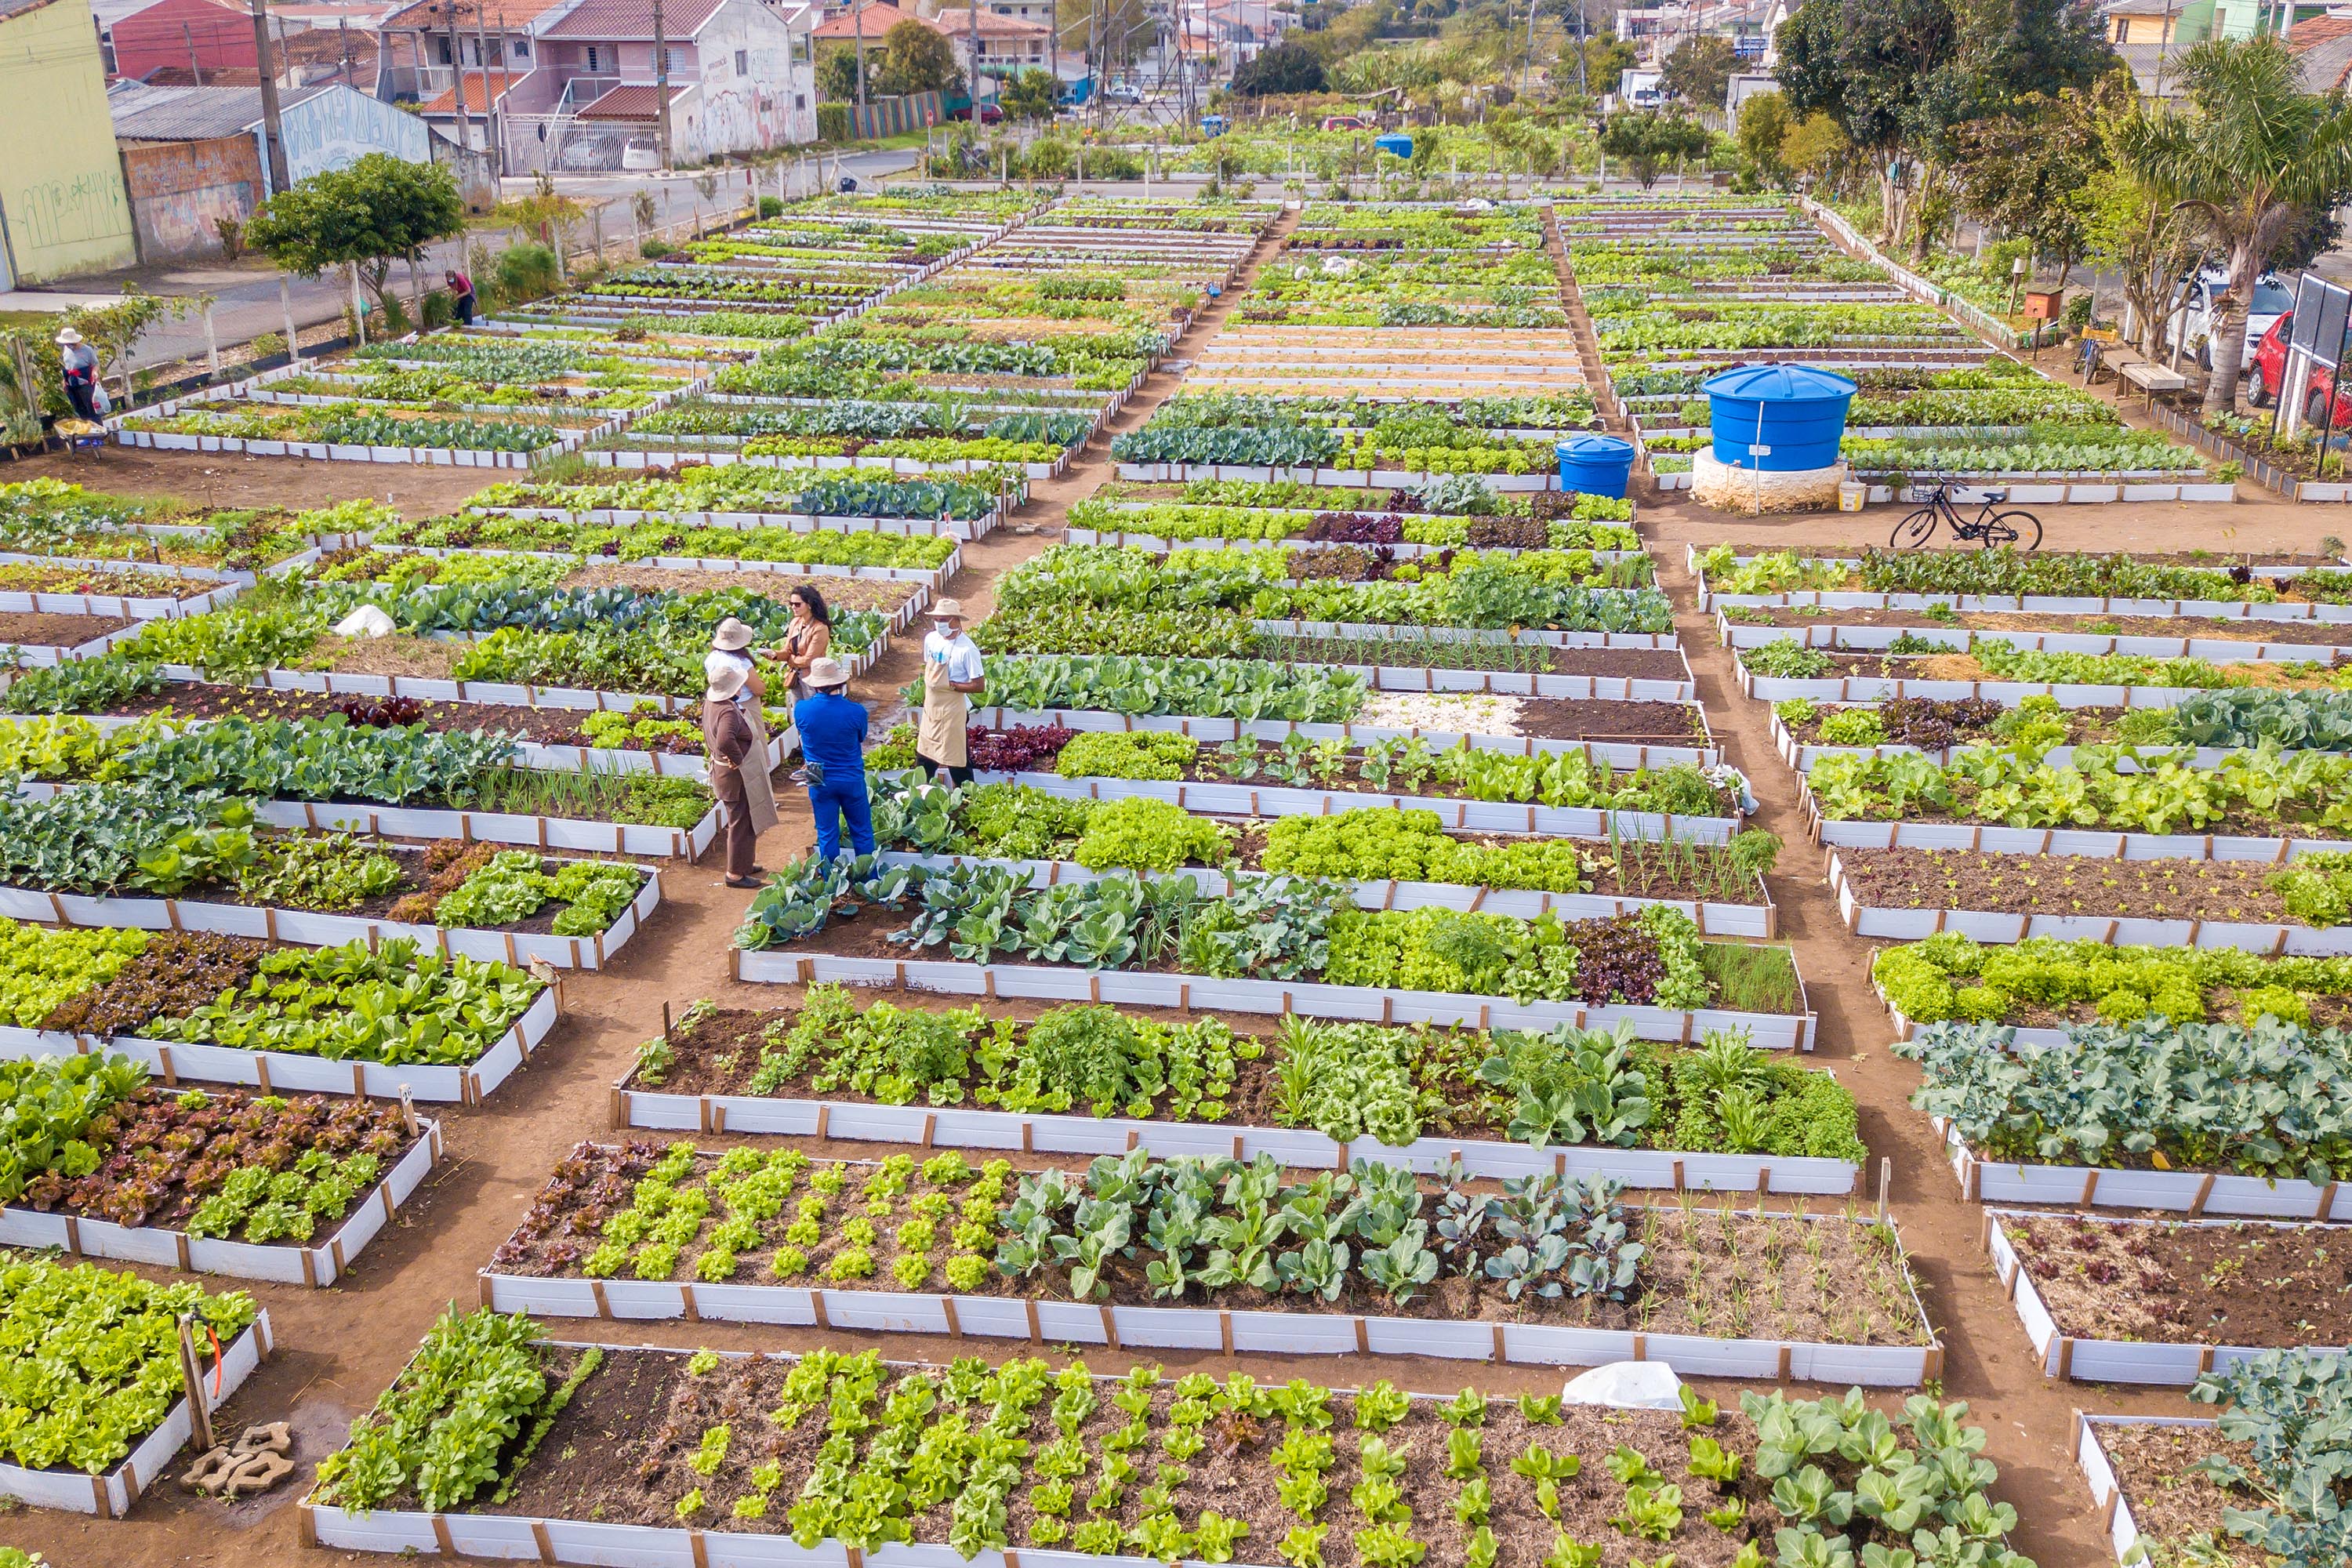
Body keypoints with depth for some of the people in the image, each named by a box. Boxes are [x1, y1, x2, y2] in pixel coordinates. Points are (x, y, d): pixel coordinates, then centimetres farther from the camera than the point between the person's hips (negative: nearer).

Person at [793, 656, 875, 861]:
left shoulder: (801, 709, -16)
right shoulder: (856, 712, -18)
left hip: (819, 782, 1)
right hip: (852, 780, -1)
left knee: (827, 835, 13)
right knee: (862, 832, 14)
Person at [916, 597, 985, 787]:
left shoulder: (967, 649, -22)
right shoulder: (931, 639, -1)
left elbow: (979, 685, -20)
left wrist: (950, 685, -22)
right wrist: (927, 686, 11)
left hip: (951, 709, -7)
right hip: (931, 706, 7)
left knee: (955, 758, 0)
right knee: (924, 755, 19)